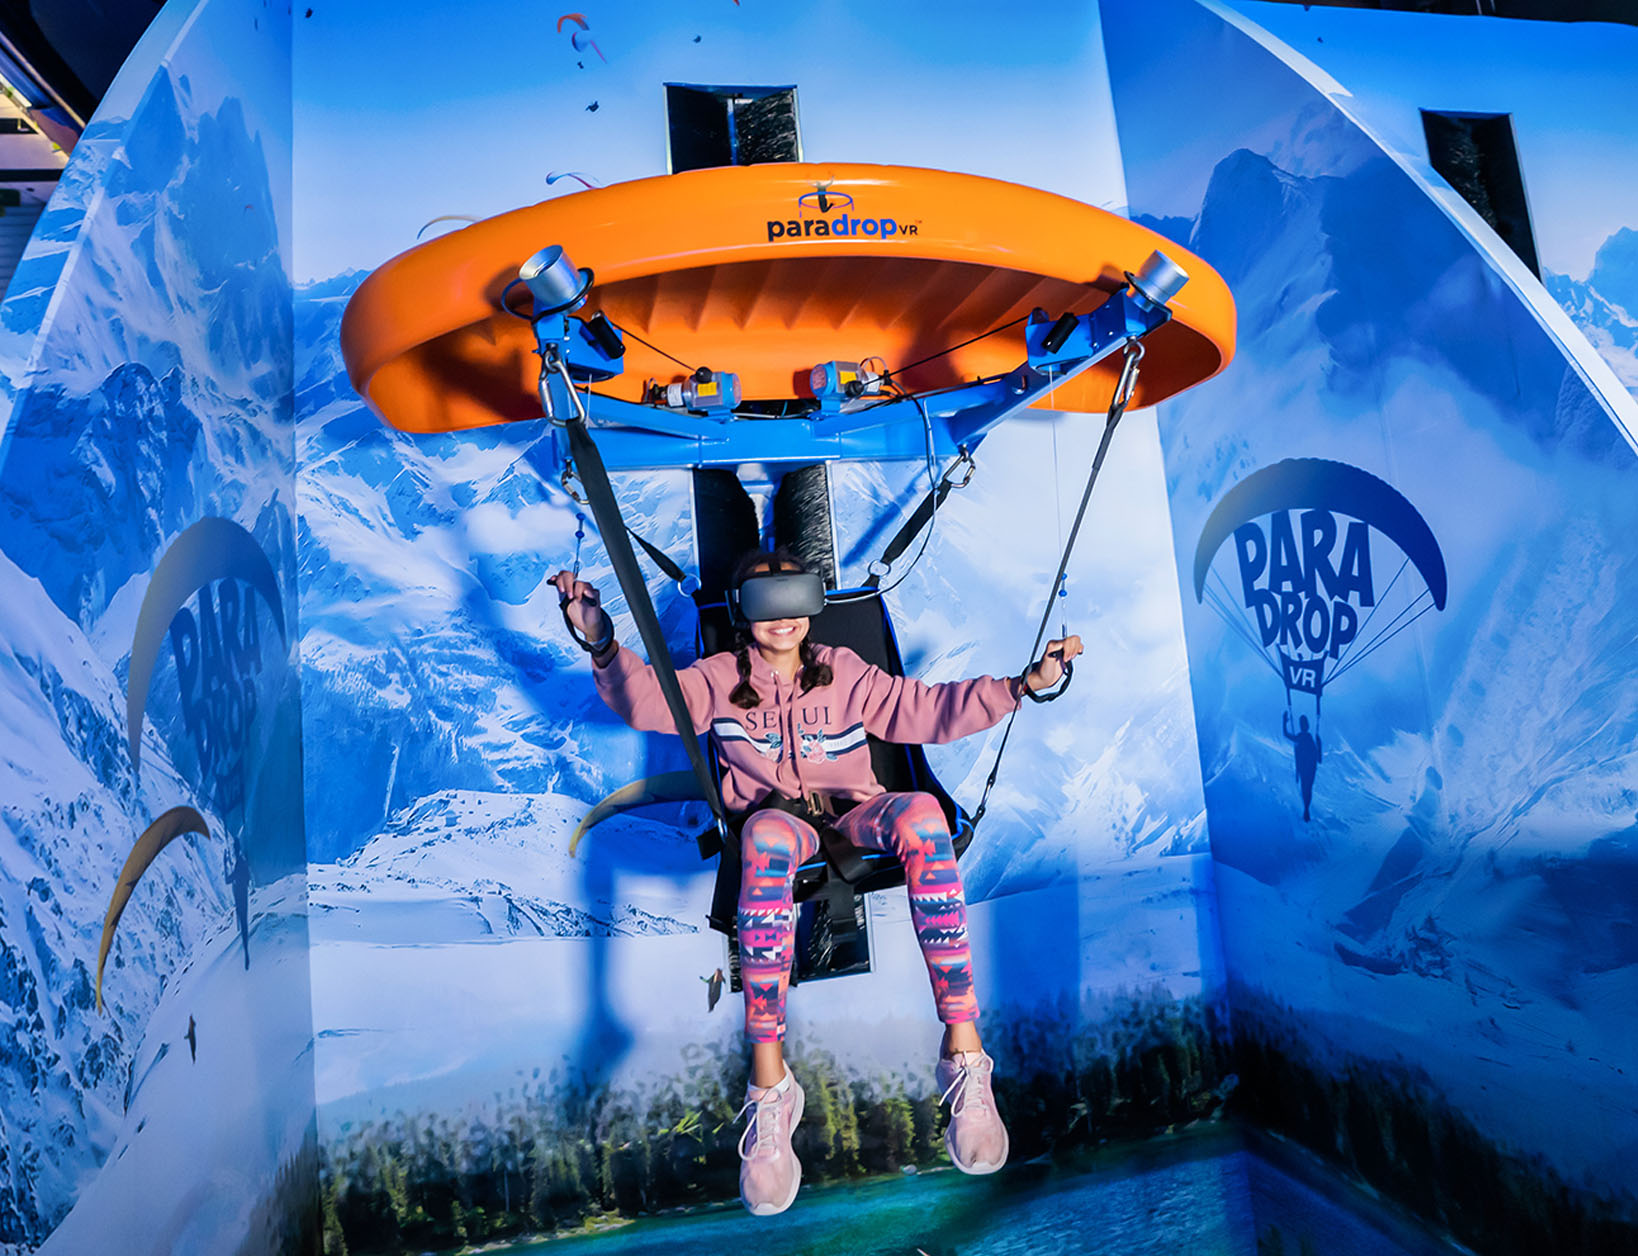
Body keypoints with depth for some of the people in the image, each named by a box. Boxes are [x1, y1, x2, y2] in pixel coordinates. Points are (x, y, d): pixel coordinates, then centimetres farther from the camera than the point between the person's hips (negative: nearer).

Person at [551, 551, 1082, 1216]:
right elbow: (647, 701, -1)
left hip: (853, 817, 2)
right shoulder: (721, 679, 12)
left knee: (920, 814, -34)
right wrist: (604, 646, -20)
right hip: (774, 817, -1)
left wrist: (1019, 686, 0)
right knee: (767, 835, -40)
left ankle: (963, 1049, -35)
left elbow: (927, 709, 10)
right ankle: (768, 1084, -40)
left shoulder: (845, 673, 14)